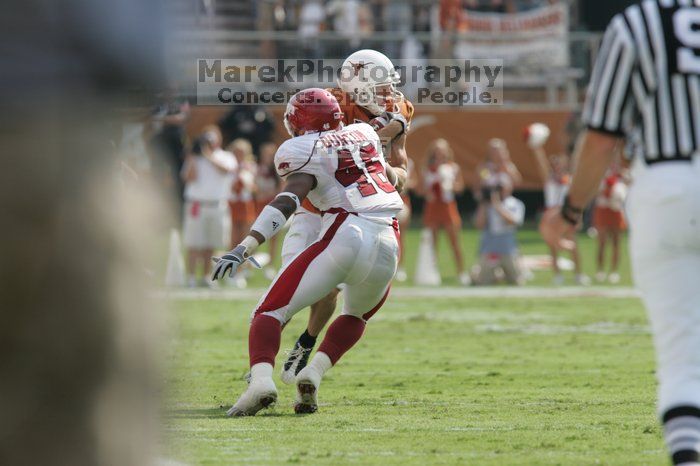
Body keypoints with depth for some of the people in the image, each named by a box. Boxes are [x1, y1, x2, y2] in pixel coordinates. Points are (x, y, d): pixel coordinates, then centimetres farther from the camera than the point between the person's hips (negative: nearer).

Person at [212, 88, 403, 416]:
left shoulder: (303, 151, 6)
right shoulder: (364, 134, 24)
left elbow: (287, 202, -12)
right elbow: (392, 177, 43)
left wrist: (245, 248, -20)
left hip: (344, 238, -5)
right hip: (387, 249, 5)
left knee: (271, 312, 3)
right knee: (356, 316, 33)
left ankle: (261, 380, -25)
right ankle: (313, 373, 9)